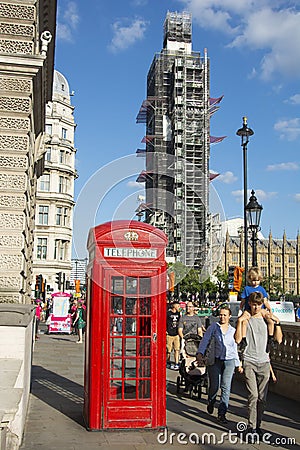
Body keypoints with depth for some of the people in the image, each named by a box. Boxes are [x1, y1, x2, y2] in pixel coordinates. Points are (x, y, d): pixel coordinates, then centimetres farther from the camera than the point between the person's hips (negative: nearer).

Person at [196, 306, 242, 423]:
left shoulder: (233, 331, 13)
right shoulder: (213, 327, 4)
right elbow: (205, 340, -5)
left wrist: (238, 364, 24)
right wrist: (200, 353, -20)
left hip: (229, 361, 2)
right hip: (215, 360, -2)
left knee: (226, 387, -6)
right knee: (214, 386, -3)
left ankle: (222, 414, 1)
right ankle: (211, 402, 29)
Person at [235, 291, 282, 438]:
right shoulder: (245, 319, 2)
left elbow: (278, 339, 7)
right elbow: (238, 339, -8)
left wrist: (277, 323, -3)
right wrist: (239, 321, -15)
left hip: (264, 362, 3)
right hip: (249, 361, -3)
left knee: (262, 398, 4)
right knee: (253, 395, -11)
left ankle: (257, 425, 16)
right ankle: (251, 427, -3)